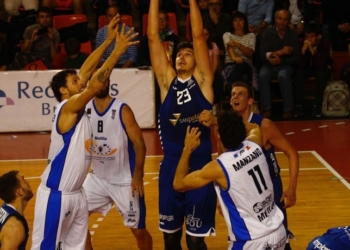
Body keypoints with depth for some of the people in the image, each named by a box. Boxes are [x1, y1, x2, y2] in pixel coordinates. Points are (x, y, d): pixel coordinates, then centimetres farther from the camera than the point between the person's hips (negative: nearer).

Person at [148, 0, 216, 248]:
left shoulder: (202, 80, 0)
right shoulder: (167, 80, 6)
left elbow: (198, 36, -8)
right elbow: (153, 37, 1)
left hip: (199, 165, -3)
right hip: (170, 165, 3)